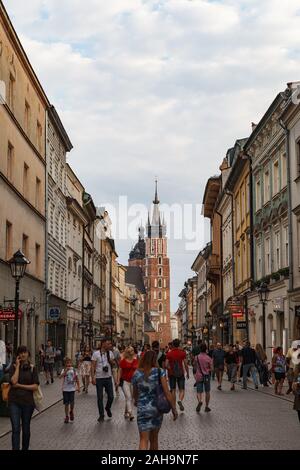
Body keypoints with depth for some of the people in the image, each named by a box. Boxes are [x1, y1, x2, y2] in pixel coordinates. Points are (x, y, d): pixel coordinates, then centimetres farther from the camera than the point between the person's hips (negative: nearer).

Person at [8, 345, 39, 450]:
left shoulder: (32, 368, 1)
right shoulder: (13, 367, 1)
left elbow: (35, 386, -6)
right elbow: (13, 381, -16)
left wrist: (19, 385, -12)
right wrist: (18, 366, -11)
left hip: (28, 401, 1)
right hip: (14, 401, -1)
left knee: (26, 428, 12)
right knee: (16, 429, -11)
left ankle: (25, 448, 27)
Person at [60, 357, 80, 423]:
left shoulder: (73, 370, 2)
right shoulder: (64, 370, -3)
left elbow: (76, 378, 9)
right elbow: (61, 376, -21)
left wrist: (78, 387, 8)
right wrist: (66, 370, -31)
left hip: (72, 388, 1)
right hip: (65, 389, -1)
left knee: (72, 402, -7)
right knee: (66, 403, 3)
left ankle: (71, 412, 23)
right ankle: (66, 416, 16)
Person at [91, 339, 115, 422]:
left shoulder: (110, 353, 6)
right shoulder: (96, 354, -8)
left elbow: (113, 363, 18)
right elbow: (93, 366, -8)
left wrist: (111, 361, -6)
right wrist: (93, 377, -15)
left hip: (108, 377, 4)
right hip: (99, 378, -4)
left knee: (111, 396, 5)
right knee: (100, 398, 3)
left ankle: (108, 408, 35)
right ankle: (101, 415, 14)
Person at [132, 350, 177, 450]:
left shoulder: (136, 374, -1)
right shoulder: (160, 372, -7)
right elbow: (167, 392, -10)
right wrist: (174, 409, -3)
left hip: (143, 409, -1)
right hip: (157, 408, 1)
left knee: (144, 440, -3)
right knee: (154, 438, 18)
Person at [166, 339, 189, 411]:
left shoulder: (169, 353, -3)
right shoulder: (183, 352, -4)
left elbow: (167, 365, -8)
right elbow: (185, 364, -4)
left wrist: (170, 369, 10)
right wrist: (187, 373, 6)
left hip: (171, 373, 1)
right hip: (180, 373, -1)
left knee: (173, 390, 9)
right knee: (181, 390, 6)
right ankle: (180, 400, -23)